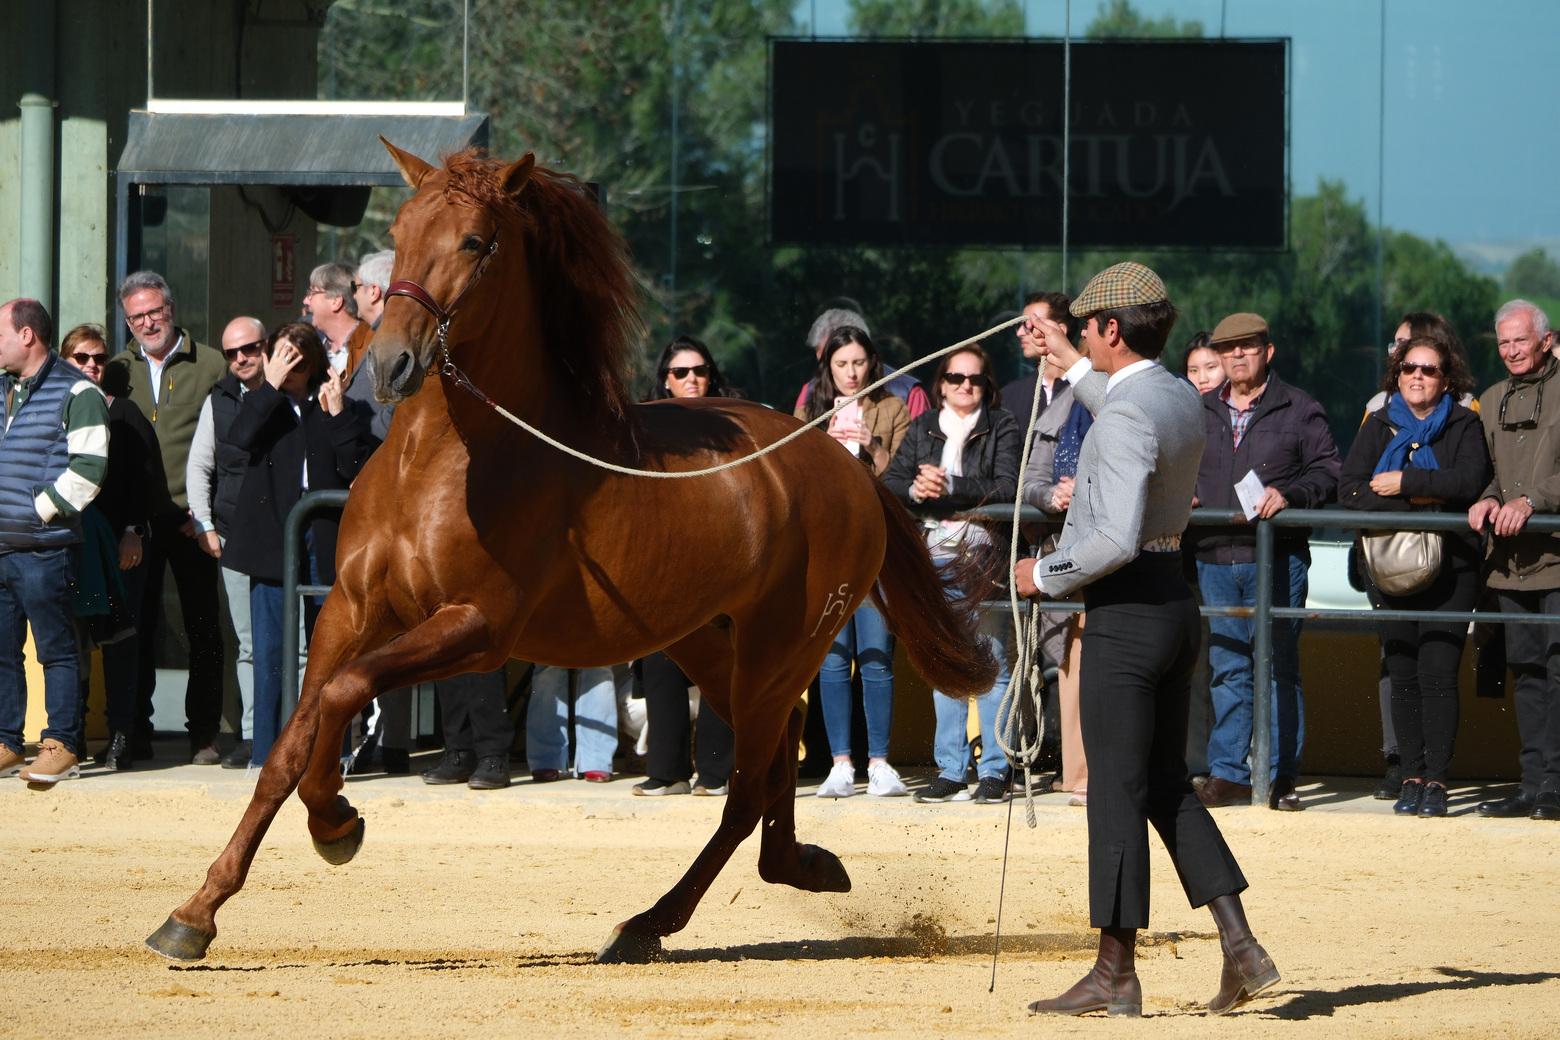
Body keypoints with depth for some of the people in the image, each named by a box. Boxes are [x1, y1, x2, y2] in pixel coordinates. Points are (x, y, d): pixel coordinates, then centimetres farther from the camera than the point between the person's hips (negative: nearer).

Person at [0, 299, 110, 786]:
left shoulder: (75, 393, -6)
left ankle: (61, 745, 1)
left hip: (44, 549, -7)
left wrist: (39, 509, -12)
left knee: (56, 650, -2)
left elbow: (89, 467, -13)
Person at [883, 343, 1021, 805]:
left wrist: (949, 486, -18)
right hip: (936, 558, 4)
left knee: (990, 663, -5)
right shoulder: (923, 429, 15)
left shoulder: (1003, 429, 2)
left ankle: (994, 770, -2)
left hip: (984, 555, -4)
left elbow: (1006, 487, -11)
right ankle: (950, 771, 9)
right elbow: (891, 481, 7)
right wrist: (916, 489, -15)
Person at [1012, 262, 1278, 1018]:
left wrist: (1047, 575, -11)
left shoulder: (1124, 416, -19)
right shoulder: (1182, 400, 9)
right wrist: (1070, 365, 45)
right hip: (1174, 600, 9)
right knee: (1166, 784, 14)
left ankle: (1115, 974, 1)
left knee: (1116, 788, -3)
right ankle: (1240, 947, 7)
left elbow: (1116, 538, -27)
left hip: (1127, 608, -9)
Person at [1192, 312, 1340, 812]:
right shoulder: (1199, 413, 16)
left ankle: (1282, 777, 0)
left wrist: (1288, 494, -16)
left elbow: (1327, 472, 0)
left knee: (1278, 667, -3)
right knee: (1227, 670, 5)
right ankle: (1227, 774, 8)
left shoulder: (1299, 410, 4)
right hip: (1215, 559, 4)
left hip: (1277, 559, -4)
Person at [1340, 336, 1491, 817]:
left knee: (1437, 674, -11)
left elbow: (1470, 480, -13)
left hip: (1450, 566, -3)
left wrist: (1404, 481, -13)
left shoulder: (1464, 425, 5)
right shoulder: (1379, 426, 11)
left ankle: (1436, 779, -7)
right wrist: (1418, 500, -11)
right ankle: (1412, 777, 7)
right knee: (1403, 677, 2)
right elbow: (1349, 489, -2)